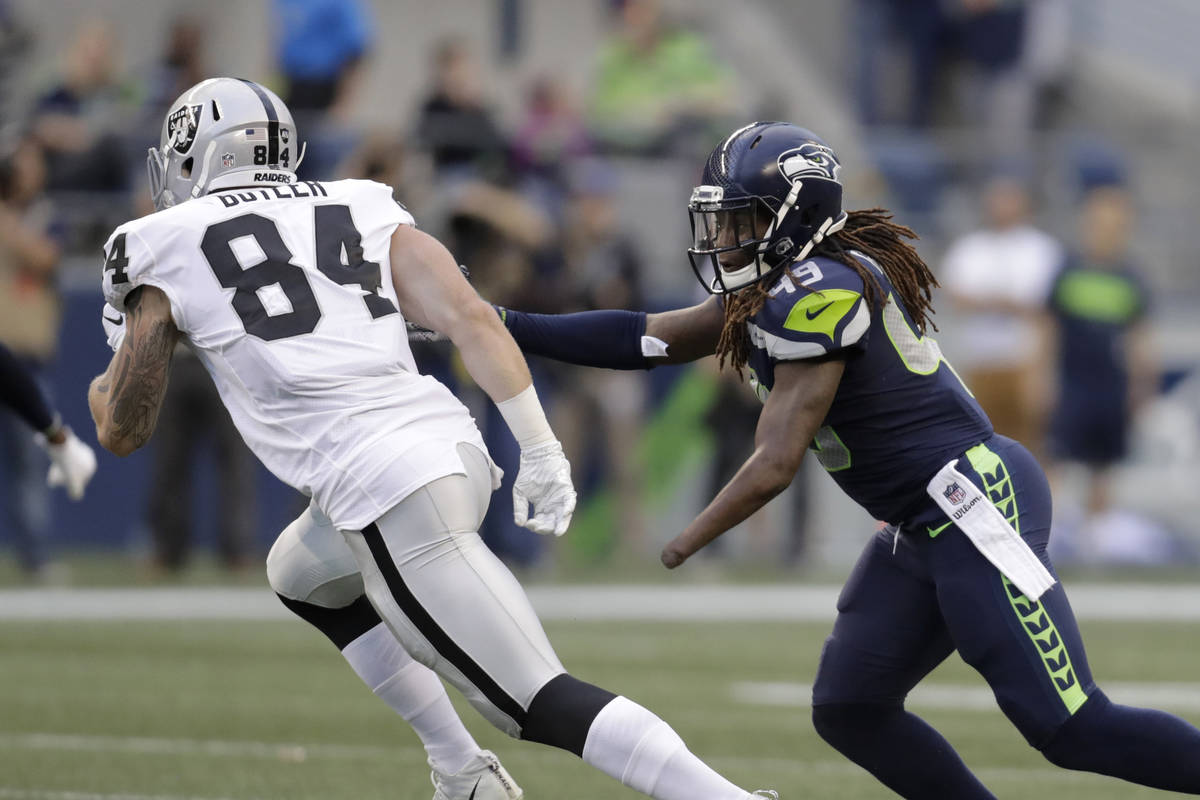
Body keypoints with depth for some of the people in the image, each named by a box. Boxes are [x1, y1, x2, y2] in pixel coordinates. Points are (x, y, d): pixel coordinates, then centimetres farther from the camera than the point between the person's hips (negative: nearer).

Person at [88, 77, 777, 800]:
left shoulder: (167, 251, 8)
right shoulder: (360, 209, 18)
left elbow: (123, 431, 17)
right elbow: (469, 317, 5)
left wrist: (115, 361, 39)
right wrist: (542, 452, 4)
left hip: (385, 490, -7)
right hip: (450, 439, 7)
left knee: (541, 703, -5)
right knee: (302, 577, 35)